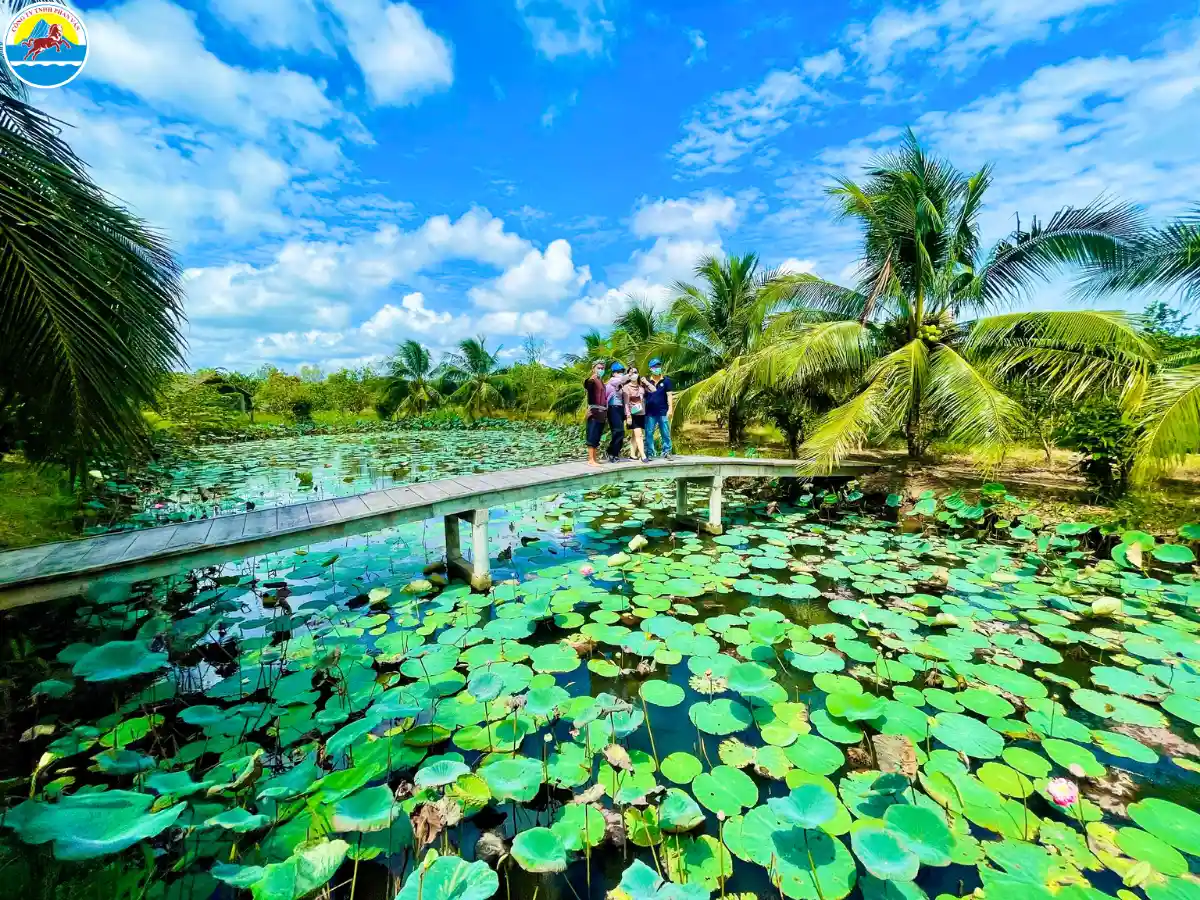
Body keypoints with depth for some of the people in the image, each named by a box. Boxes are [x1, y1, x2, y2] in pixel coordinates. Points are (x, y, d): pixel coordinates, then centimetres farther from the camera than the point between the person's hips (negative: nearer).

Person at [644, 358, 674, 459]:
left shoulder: (666, 380, 2)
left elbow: (669, 395, -1)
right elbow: (643, 396, 9)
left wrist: (670, 408, -10)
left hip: (663, 412, -1)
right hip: (650, 413, 1)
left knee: (666, 433, 2)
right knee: (649, 434, 3)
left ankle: (666, 452, 10)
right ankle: (649, 453, 10)